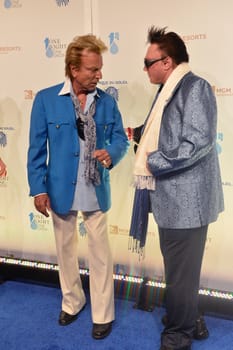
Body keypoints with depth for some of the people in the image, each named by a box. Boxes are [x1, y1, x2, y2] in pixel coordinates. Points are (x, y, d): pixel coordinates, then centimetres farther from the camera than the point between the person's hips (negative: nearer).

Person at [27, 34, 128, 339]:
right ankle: (72, 302, 40)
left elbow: (121, 138, 4)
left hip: (96, 191, 1)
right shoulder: (45, 99, -6)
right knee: (65, 249, 17)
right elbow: (37, 148, -4)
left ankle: (103, 314, 25)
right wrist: (38, 188, -7)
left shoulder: (107, 101, 0)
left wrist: (111, 153, -20)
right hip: (61, 190, 0)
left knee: (100, 253, 7)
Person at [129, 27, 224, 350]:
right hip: (171, 197, 10)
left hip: (185, 200, -10)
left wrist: (153, 163, -21)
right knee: (178, 268, 22)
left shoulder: (195, 87, -15)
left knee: (180, 271, 6)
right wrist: (136, 134, 22)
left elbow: (198, 142, -25)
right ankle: (188, 321, 42)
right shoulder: (168, 90, 14)